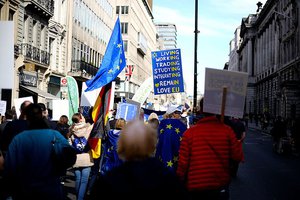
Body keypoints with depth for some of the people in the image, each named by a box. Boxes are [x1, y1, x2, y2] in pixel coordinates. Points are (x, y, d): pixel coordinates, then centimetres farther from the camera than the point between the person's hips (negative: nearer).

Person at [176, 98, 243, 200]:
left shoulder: (189, 133, -10)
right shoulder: (227, 131, -8)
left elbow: (183, 162, -8)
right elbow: (238, 157, -5)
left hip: (195, 187, -1)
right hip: (221, 187, 1)